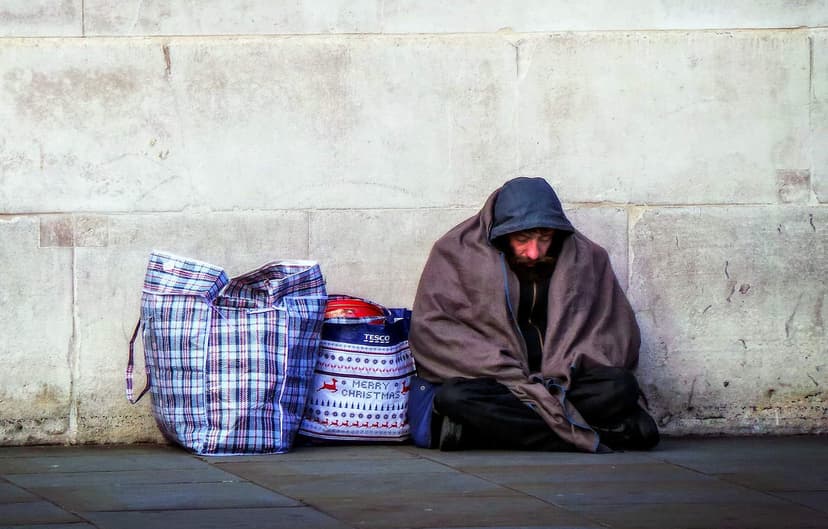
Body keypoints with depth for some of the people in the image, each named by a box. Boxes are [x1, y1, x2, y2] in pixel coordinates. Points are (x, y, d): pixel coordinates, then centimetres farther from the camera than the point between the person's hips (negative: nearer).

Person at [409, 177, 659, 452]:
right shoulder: (458, 252, 0)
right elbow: (431, 328, -7)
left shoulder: (586, 257, 7)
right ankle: (594, 437, -34)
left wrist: (566, 372, -10)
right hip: (495, 382, -1)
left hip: (561, 381, 1)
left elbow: (617, 331, 9)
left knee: (620, 387, -28)